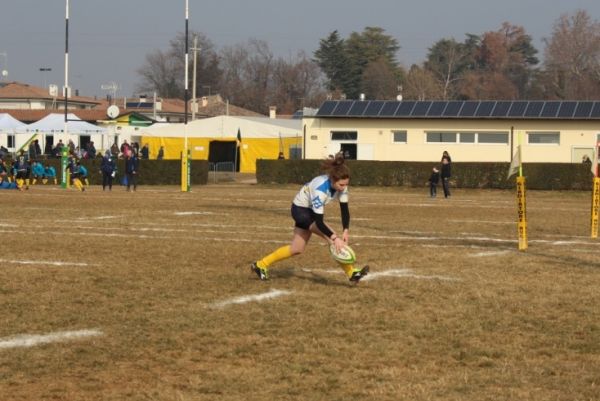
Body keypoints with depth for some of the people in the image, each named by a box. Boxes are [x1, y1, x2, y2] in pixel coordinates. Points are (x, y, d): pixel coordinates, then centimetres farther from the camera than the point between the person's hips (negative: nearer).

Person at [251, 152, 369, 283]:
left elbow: (345, 210, -12)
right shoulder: (320, 189, -38)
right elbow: (318, 221, -37)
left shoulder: (341, 185, -18)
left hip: (311, 210, 8)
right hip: (300, 209, -8)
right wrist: (334, 238, -43)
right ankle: (351, 273, -17)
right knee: (334, 240, -21)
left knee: (297, 249, 15)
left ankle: (261, 265, 25)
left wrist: (346, 231, -26)